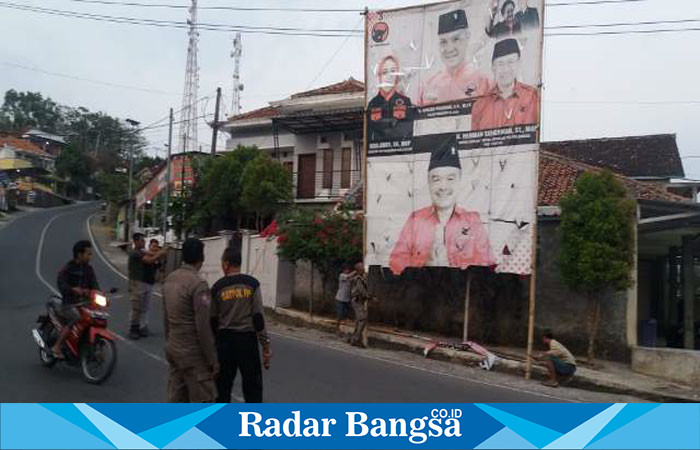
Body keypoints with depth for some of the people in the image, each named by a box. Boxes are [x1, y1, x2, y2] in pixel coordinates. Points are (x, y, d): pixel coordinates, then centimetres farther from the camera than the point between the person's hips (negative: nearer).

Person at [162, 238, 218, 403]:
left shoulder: (169, 279, 6)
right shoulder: (198, 283, -19)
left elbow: (166, 317, 14)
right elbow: (203, 327, -20)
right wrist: (212, 360, -14)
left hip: (172, 348, 9)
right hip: (192, 352, -8)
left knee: (176, 400, 14)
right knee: (202, 402, -1)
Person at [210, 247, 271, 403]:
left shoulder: (218, 287, 0)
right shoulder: (252, 284, -4)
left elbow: (213, 320, 5)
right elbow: (258, 317, -8)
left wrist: (214, 342, 18)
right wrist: (266, 345, -4)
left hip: (224, 340, 2)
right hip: (247, 339, -2)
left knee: (223, 383, 12)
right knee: (252, 384, 4)